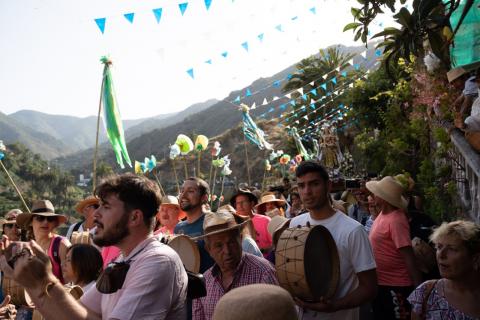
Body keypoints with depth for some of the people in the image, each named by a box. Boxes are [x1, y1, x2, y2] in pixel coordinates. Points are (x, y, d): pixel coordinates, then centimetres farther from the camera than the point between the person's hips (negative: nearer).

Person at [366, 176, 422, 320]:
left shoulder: (396, 220, -24)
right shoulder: (383, 214, 2)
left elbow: (409, 256, -24)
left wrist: (419, 288, -23)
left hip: (395, 287, -9)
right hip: (379, 283, 9)